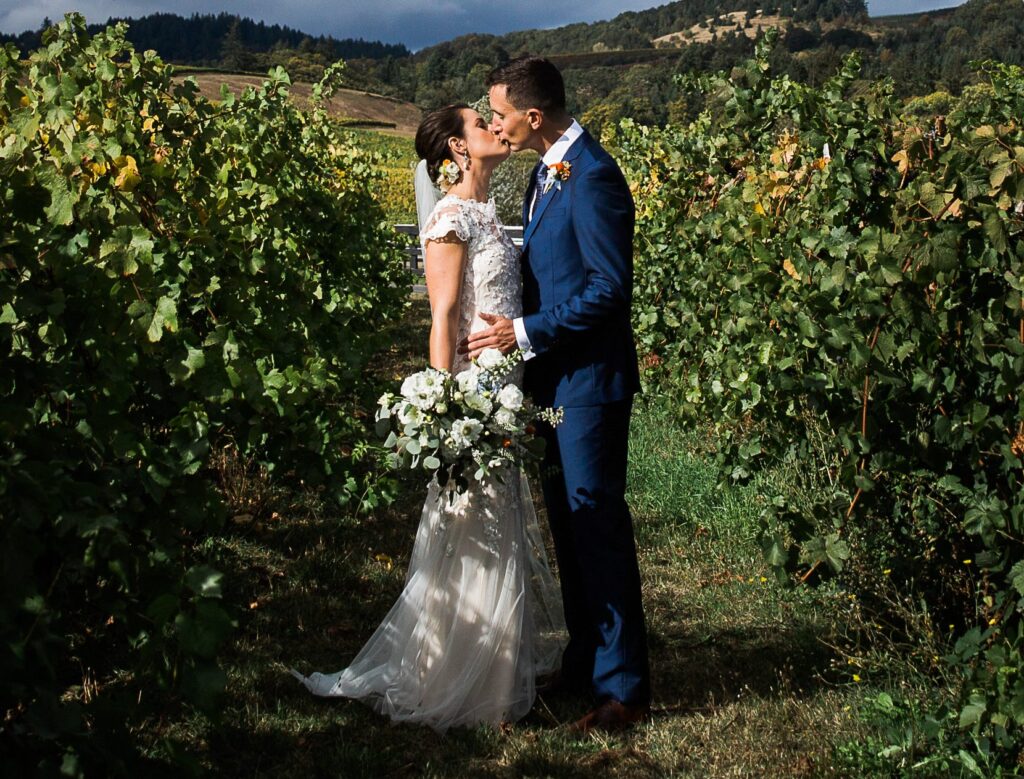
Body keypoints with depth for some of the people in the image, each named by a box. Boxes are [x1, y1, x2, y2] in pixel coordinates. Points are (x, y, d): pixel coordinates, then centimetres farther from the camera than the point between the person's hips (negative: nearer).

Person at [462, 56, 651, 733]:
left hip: (589, 379, -9)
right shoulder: (549, 169, 11)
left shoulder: (592, 176, -18)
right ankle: (585, 663, 28)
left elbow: (611, 288, -21)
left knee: (596, 521, -4)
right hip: (555, 374, 9)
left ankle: (623, 688, 7)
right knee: (567, 519, 15)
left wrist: (525, 332, -18)